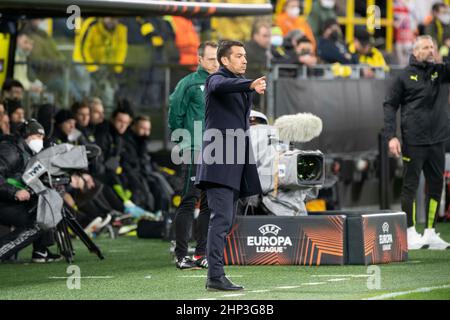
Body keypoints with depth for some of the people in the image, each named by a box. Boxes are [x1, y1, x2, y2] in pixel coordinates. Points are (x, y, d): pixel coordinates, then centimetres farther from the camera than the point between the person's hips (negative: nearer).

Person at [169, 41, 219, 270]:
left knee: (210, 203, 8)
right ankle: (181, 255, -6)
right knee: (190, 201, -7)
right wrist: (181, 139, -5)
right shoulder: (189, 84, -5)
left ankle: (202, 253, 14)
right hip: (195, 151, -7)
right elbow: (175, 112, -6)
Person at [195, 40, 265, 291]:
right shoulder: (216, 80, -6)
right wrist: (251, 85, -48)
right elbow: (223, 86, -32)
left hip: (236, 164, 9)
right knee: (222, 218, -15)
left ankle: (216, 275, 12)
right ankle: (216, 276, -18)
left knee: (227, 221, 8)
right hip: (220, 161, -9)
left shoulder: (243, 83, 20)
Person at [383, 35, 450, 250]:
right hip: (413, 141, -4)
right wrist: (391, 136, -10)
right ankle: (410, 233, 3)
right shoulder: (405, 76, 0)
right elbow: (390, 105, 0)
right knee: (410, 186, -1)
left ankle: (431, 233, 13)